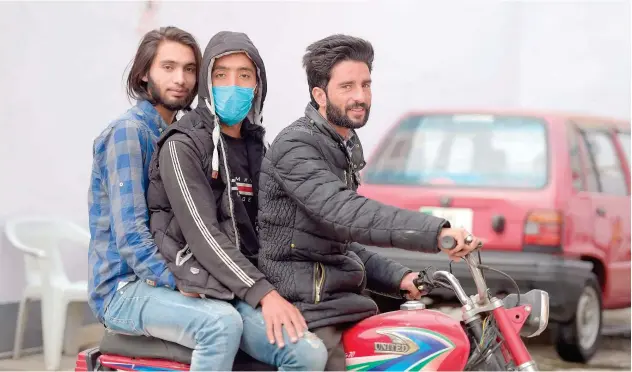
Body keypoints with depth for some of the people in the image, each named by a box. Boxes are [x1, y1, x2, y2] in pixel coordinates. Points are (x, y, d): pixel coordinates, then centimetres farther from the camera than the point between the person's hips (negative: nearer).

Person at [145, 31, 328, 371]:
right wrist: (263, 294, -25)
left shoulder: (256, 146, 18)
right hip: (209, 289, -8)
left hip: (251, 278, 8)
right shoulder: (182, 146, -6)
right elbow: (203, 235, -16)